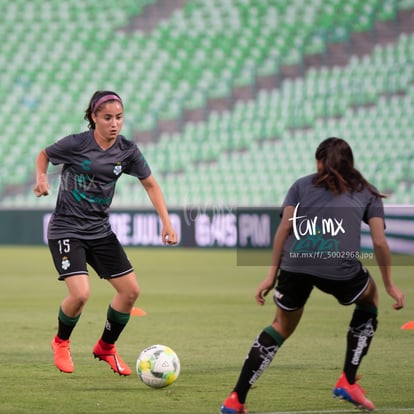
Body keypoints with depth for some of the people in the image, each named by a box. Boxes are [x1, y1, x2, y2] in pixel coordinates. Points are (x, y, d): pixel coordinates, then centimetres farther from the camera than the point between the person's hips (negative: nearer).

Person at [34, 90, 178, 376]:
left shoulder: (127, 151, -4)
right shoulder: (76, 144, -15)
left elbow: (150, 185, 7)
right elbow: (44, 155, 4)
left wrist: (166, 222, -1)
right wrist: (42, 178, -15)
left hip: (100, 231, 5)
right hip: (67, 230, -5)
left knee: (131, 290, 0)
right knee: (80, 293, -21)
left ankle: (106, 347, 23)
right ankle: (61, 342, 10)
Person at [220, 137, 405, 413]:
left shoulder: (302, 185, 26)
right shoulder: (366, 192, 24)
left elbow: (284, 228, 12)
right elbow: (380, 242, 15)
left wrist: (272, 275, 12)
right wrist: (390, 285, 24)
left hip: (295, 265, 2)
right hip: (340, 268, -2)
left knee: (282, 327, 25)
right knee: (369, 298, 32)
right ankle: (348, 382, 22)